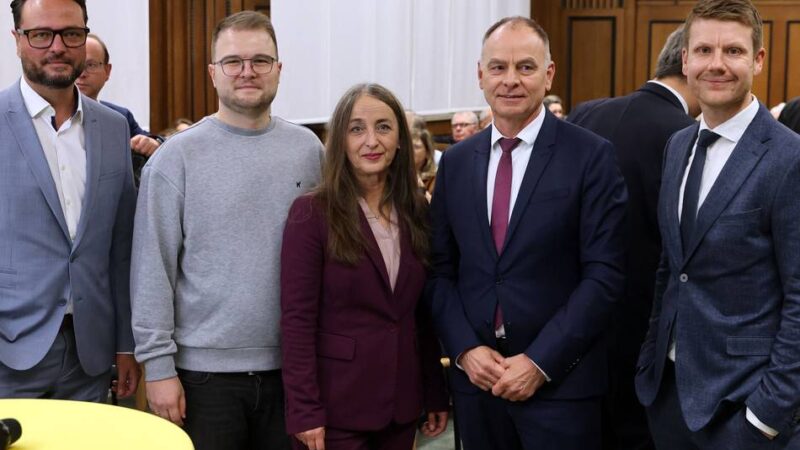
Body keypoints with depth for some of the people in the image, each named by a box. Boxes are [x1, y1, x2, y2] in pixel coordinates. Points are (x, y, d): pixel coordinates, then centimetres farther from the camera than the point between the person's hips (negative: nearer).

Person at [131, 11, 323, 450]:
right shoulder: (176, 157, -5)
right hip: (204, 369, -3)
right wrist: (158, 365, -9)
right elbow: (152, 271, -5)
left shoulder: (308, 149, 4)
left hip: (290, 366, 3)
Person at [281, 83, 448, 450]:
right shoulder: (311, 213, -10)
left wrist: (436, 394, 8)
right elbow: (297, 319, -13)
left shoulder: (417, 212, 5)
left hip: (401, 401, 5)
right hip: (336, 404, -5)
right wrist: (304, 411, -17)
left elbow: (425, 311, 9)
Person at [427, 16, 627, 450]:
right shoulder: (456, 161, 7)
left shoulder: (590, 156, -6)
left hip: (560, 381, -3)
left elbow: (604, 274, -10)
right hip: (475, 376, 4)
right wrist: (465, 349, -6)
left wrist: (541, 362, -14)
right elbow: (440, 269, 8)